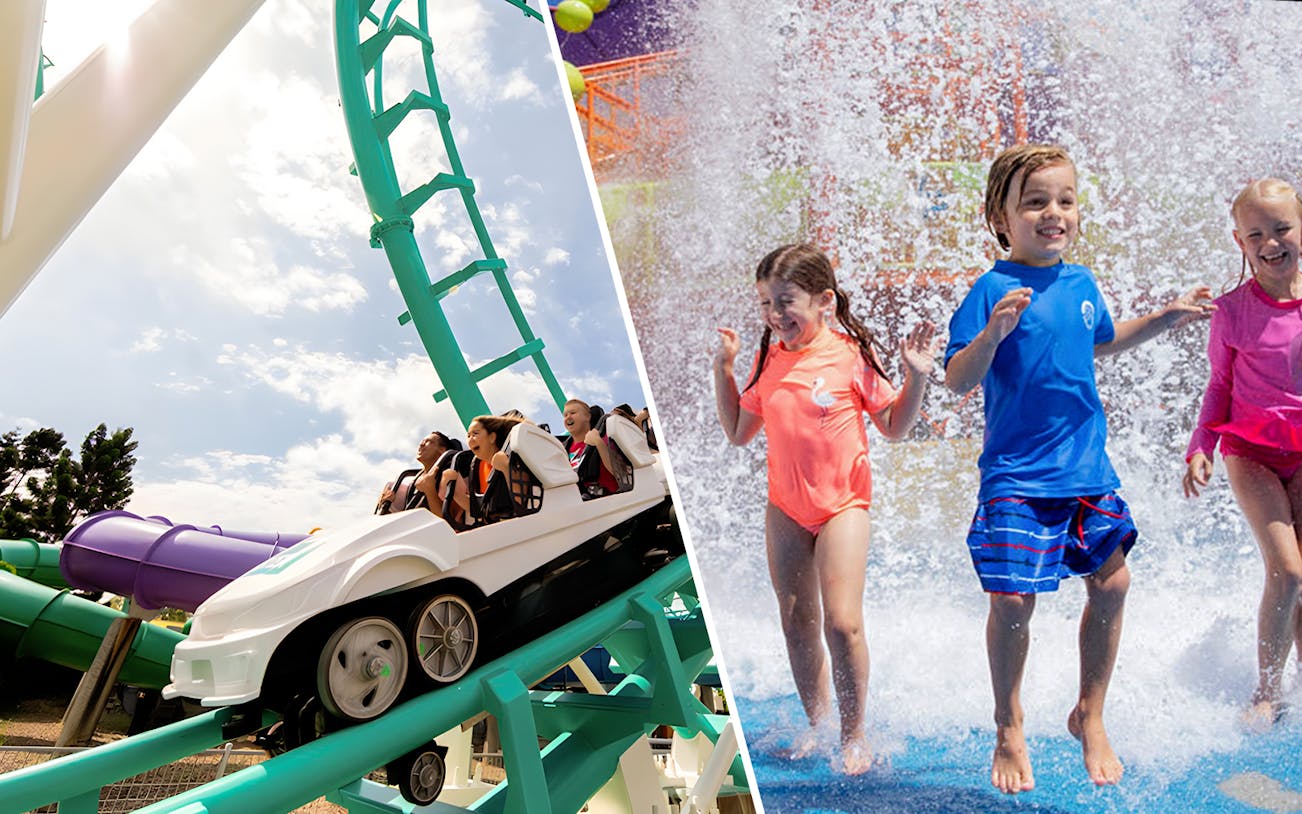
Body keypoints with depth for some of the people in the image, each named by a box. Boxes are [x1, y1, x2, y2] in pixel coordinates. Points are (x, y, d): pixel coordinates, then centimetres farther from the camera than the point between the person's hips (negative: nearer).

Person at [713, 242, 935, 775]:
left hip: (842, 504, -4)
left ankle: (854, 734, 12)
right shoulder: (767, 361, 3)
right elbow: (738, 433, 11)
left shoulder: (851, 355, -10)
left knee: (842, 621, -9)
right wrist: (723, 368, 6)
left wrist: (915, 375, -14)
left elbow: (894, 427, -1)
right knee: (796, 622, 10)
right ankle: (816, 723, 28)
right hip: (785, 508, 5)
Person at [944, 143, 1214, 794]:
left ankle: (1090, 717, 30)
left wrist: (1168, 316, 23)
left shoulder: (1082, 283, 8)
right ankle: (1009, 730, 19)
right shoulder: (994, 289, -11)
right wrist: (994, 332, -30)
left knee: (1111, 584, 9)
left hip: (1088, 469, 7)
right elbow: (957, 381, -15)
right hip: (1018, 477, -6)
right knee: (1013, 601, -6)